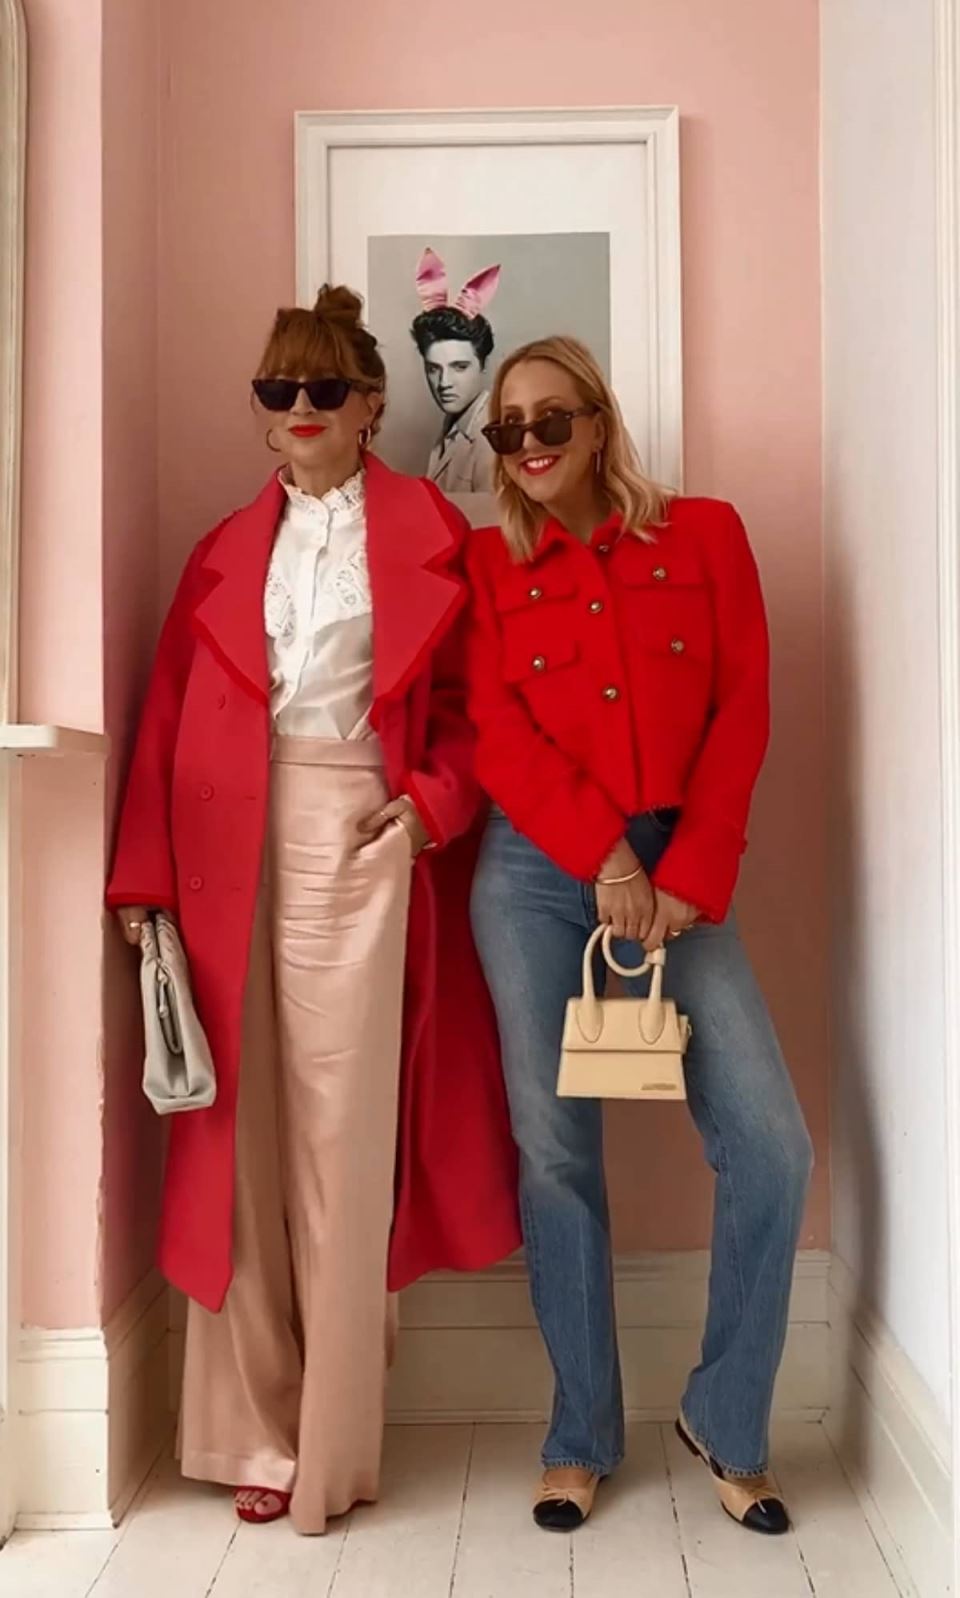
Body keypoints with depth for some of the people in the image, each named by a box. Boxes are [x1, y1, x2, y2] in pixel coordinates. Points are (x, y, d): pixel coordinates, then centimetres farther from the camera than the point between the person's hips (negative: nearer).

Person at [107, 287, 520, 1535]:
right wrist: (144, 874, 0)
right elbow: (170, 724, 8)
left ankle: (331, 1449, 13)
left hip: (360, 837, -3)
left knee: (342, 1135, -1)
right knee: (239, 1129, 5)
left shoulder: (429, 535, 8)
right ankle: (253, 1432, 18)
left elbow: (473, 704, 5)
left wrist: (437, 800, -12)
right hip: (228, 847, 3)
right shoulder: (226, 552, 16)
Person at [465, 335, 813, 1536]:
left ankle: (726, 1424, 16)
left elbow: (741, 714, 1)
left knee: (770, 1143, -7)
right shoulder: (487, 565, 9)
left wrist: (688, 877, -8)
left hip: (676, 874, 1)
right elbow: (497, 736, -2)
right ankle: (582, 1437, 22)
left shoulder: (704, 535, 8)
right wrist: (603, 856, -14)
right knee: (554, 1150, 3)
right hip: (536, 871, 0)